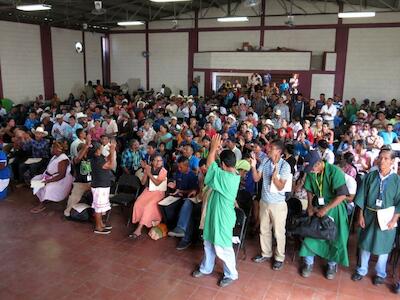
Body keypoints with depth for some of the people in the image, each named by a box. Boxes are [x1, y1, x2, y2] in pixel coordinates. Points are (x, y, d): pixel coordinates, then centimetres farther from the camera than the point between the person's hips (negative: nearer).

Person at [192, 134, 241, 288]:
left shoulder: (225, 177, -27)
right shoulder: (233, 175, 0)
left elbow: (209, 164, -18)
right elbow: (213, 165, 10)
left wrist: (214, 148, -9)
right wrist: (216, 149, 4)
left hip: (223, 217, -9)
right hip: (215, 214, 9)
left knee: (222, 247, 6)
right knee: (209, 243, 22)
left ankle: (231, 274, 24)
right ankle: (206, 268, 39)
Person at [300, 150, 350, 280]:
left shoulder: (334, 171, -25)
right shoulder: (310, 172, -9)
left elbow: (342, 195, -27)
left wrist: (325, 209, -27)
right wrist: (310, 205, -5)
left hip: (334, 207, -4)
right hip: (318, 207, 4)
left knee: (335, 237, 7)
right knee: (311, 233, 3)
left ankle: (332, 265, 29)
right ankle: (308, 263, 20)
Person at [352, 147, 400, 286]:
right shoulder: (370, 176, -6)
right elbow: (362, 197, -1)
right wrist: (361, 216, -3)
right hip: (369, 215, 1)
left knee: (383, 246, 13)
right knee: (365, 243, 12)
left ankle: (380, 273, 34)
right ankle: (361, 270, 31)